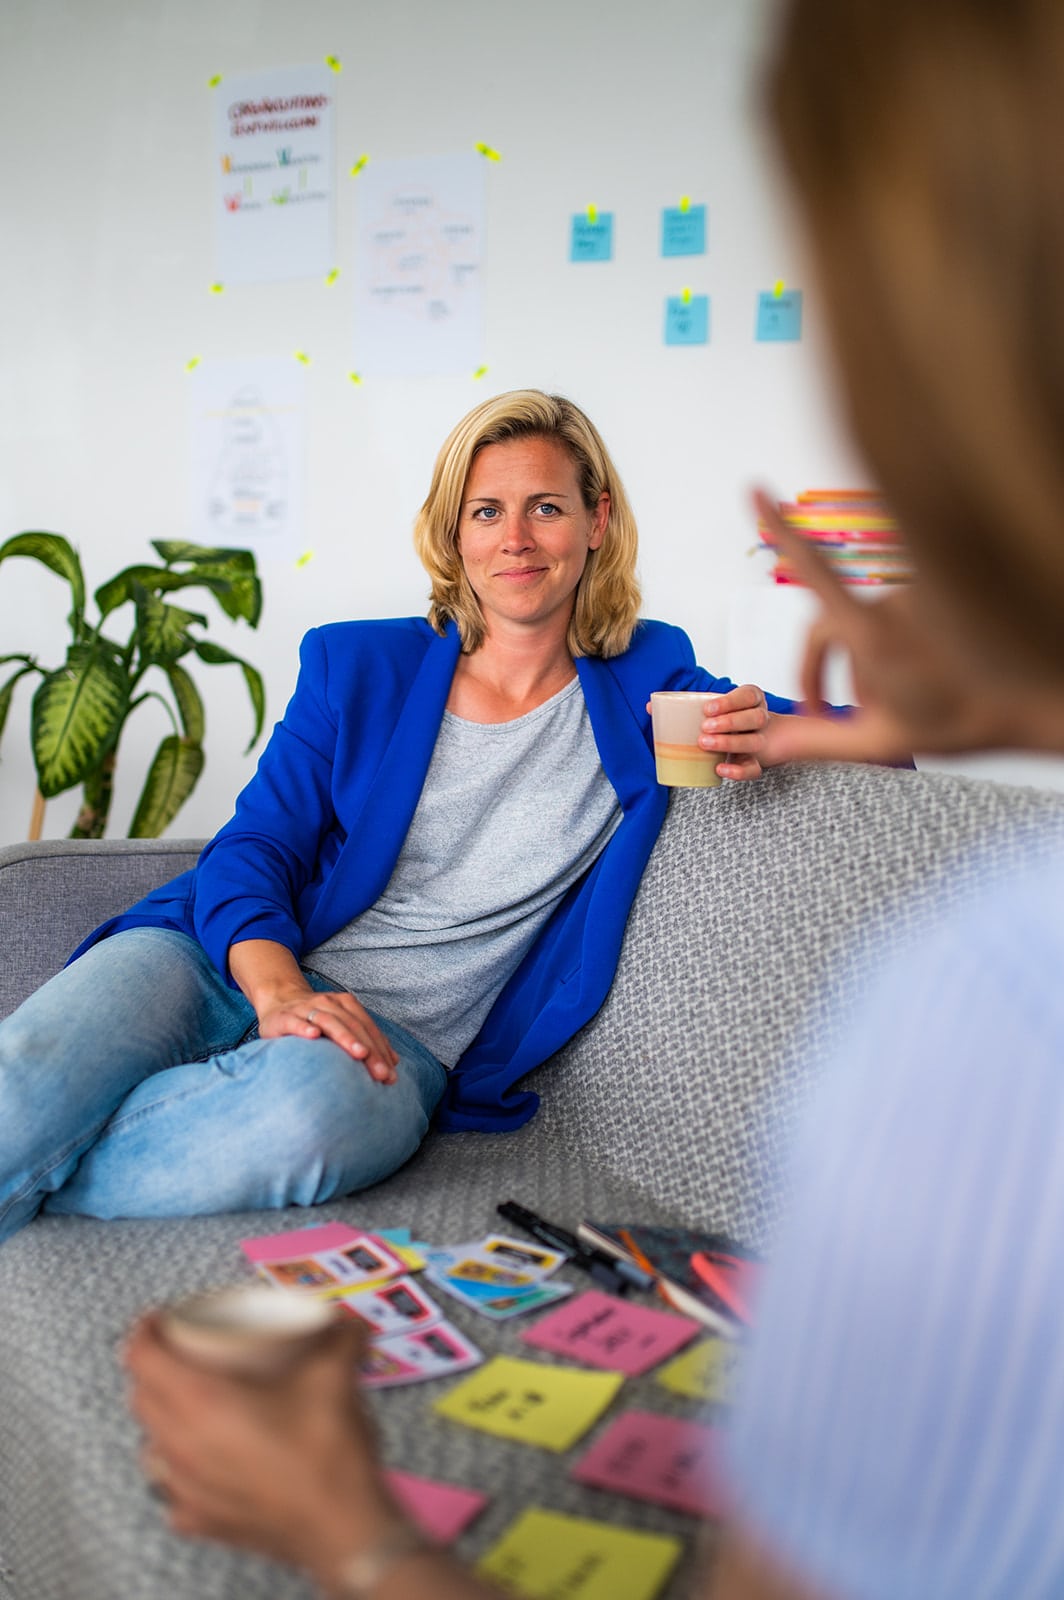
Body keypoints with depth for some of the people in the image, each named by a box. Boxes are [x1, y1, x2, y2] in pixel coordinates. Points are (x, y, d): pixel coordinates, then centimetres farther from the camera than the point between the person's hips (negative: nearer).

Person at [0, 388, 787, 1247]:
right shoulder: (357, 664, 9)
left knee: (318, 1106, -38)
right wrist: (279, 990, -19)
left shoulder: (647, 679, 10)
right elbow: (253, 849, 3)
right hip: (225, 972, 1)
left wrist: (760, 733, -11)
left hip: (399, 1042, 0)